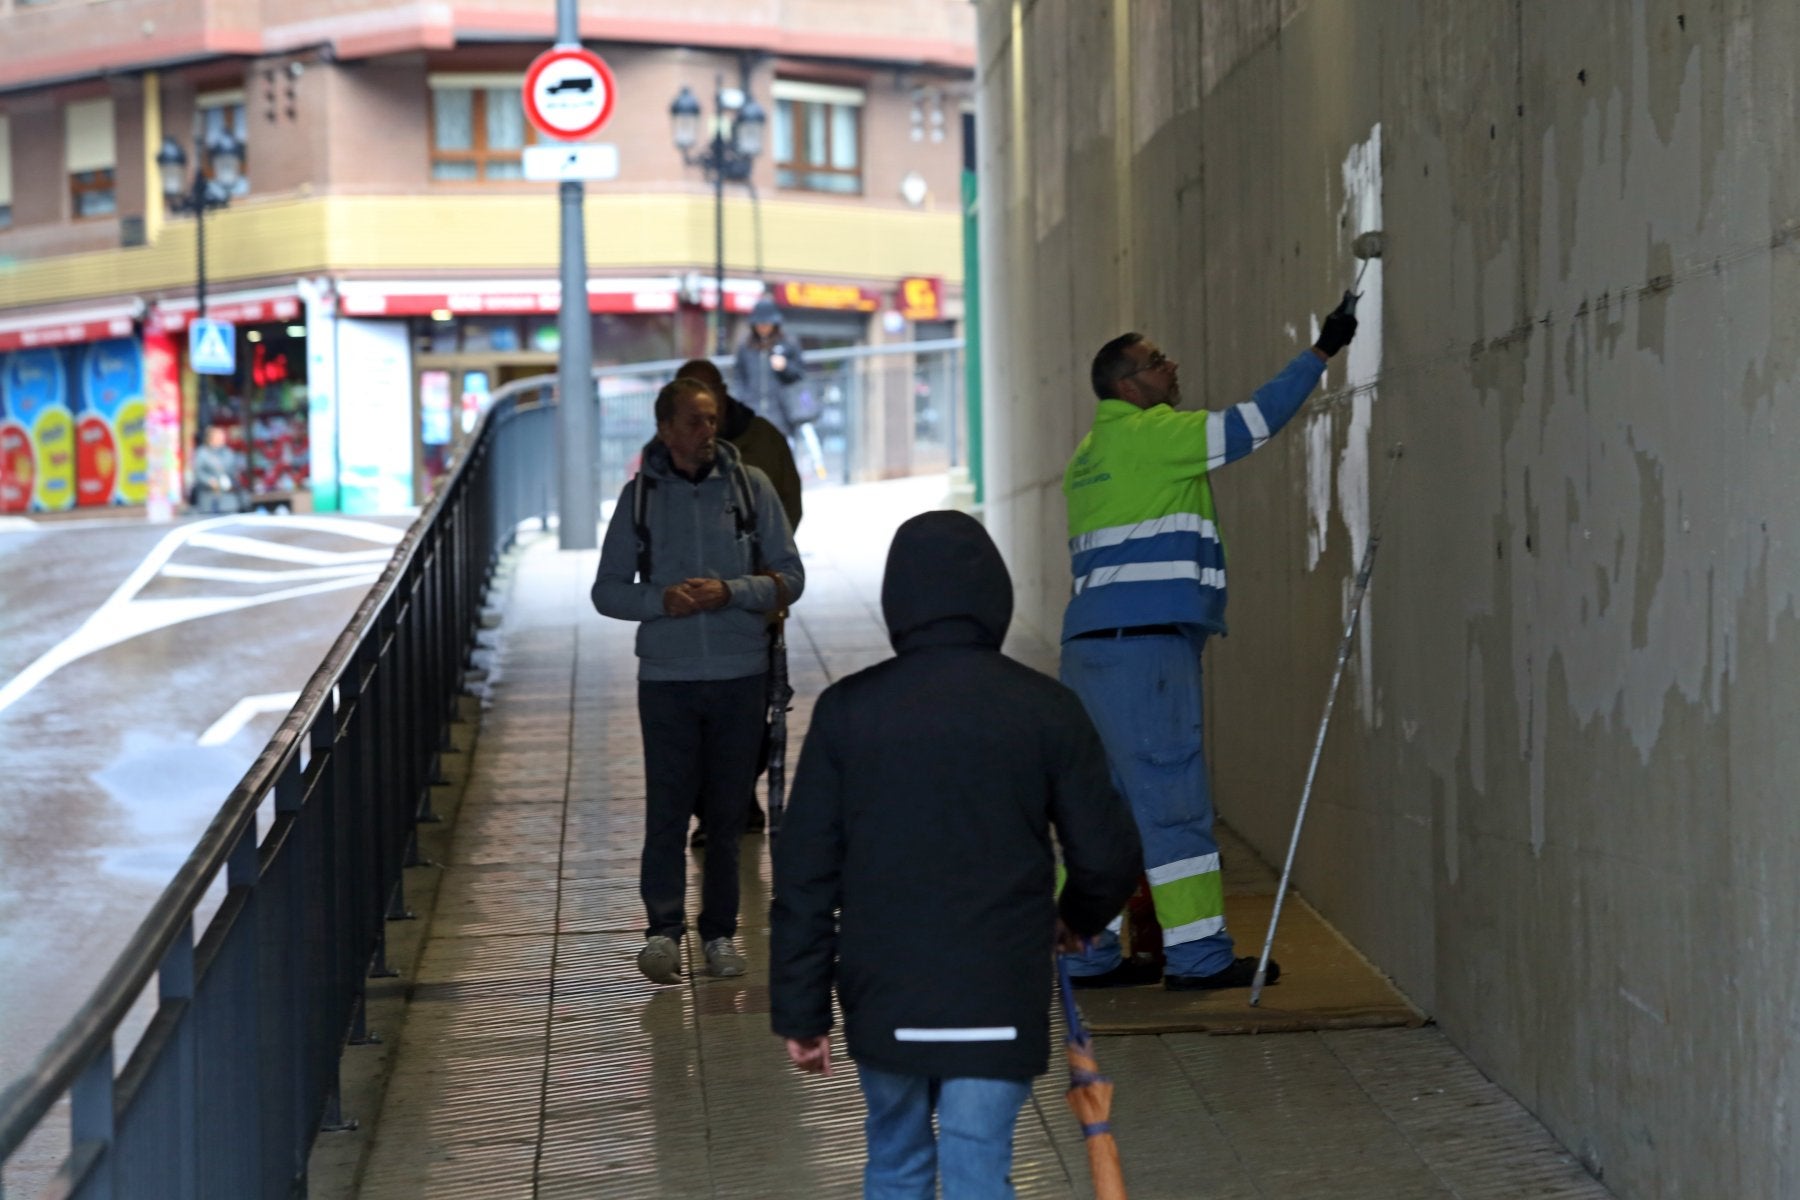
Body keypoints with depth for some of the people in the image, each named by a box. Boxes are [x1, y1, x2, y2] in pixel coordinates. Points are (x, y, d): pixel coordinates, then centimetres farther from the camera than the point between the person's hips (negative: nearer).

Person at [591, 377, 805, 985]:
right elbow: (607, 591, 6)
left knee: (728, 809, 5)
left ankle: (720, 931, 14)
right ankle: (663, 928, 4)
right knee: (667, 807, -5)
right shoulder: (640, 495, 3)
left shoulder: (751, 486, 2)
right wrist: (661, 600, -12)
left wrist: (729, 592, -13)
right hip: (666, 677, -1)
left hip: (741, 676, 1)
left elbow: (789, 578, 2)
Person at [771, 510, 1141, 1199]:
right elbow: (1109, 856, -2)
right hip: (998, 999, -1)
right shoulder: (1046, 709, -4)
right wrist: (1079, 918, 22)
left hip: (883, 997, 2)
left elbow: (805, 875, -2)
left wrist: (800, 1012, 5)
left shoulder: (848, 709, -2)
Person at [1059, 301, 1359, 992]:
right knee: (1171, 798, -6)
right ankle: (1197, 956, -3)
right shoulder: (1149, 435, -7)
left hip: (1090, 647, 9)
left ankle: (1087, 954, 12)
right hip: (1144, 644, -9)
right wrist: (1321, 352, -2)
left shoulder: (1090, 454, 20)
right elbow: (1252, 423, -9)